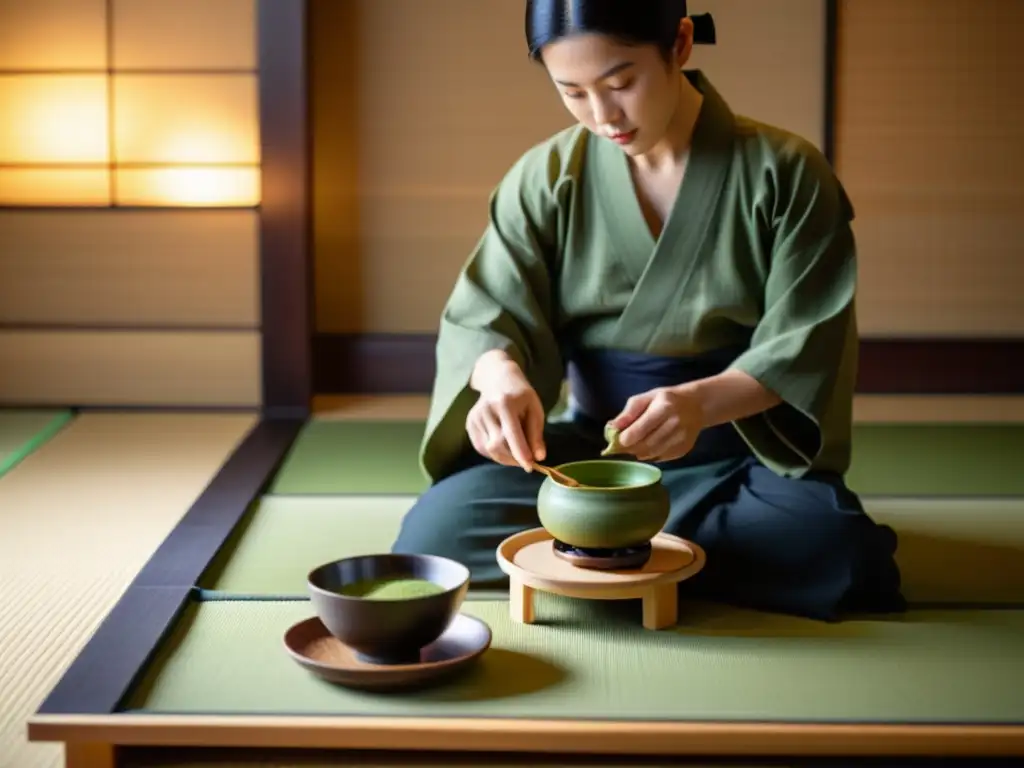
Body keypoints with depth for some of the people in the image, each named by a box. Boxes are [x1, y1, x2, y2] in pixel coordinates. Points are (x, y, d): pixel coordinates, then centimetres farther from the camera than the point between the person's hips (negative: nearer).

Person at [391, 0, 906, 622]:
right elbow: (485, 315, -3)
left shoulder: (784, 173, -6)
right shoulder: (546, 178, 0)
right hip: (588, 449, 2)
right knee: (435, 535, -24)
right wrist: (501, 375, -29)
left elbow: (802, 347, -10)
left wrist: (701, 402, -30)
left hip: (740, 455, -1)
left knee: (832, 553, -33)